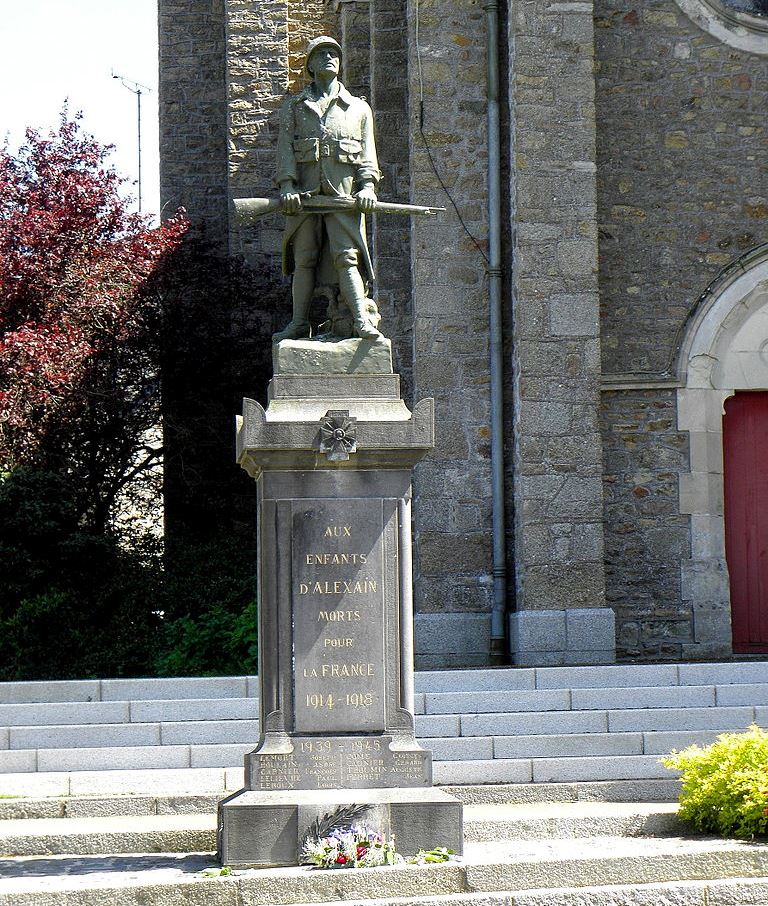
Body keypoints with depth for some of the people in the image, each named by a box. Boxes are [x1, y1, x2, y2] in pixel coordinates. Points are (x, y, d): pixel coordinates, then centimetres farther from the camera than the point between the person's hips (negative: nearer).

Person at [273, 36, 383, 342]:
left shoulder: (358, 107, 19)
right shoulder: (293, 106, 17)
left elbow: (367, 153, 13)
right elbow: (285, 148, 7)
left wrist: (367, 186, -4)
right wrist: (287, 186, -7)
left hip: (344, 194, -1)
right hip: (304, 193, 1)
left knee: (346, 256, -11)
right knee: (303, 259, 1)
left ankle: (362, 320, -17)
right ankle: (299, 323, 4)